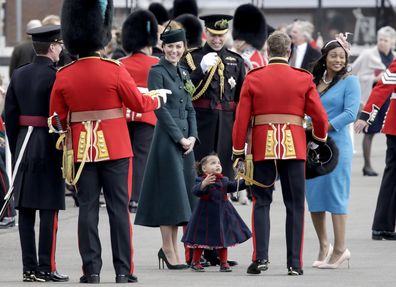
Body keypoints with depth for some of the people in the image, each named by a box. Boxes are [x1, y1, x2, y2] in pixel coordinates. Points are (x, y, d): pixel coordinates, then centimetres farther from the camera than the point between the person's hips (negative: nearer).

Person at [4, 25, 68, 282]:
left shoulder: (19, 75, 9)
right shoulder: (55, 76, -11)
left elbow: (10, 116, 10)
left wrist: (16, 151, 16)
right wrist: (64, 154, -10)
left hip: (23, 145, 6)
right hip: (48, 146, -6)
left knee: (25, 209, 6)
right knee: (49, 210, -3)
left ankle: (29, 268, 7)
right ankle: (46, 268, -4)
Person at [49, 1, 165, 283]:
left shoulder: (63, 76, -3)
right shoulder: (115, 70, -11)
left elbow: (57, 118, 3)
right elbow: (139, 103, -1)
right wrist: (158, 100, 19)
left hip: (82, 150, 2)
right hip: (115, 147, -2)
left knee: (88, 208, 6)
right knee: (119, 207, 3)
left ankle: (92, 270, 3)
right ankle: (123, 270, 3)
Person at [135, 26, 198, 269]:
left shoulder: (183, 73, 16)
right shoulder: (157, 72, -7)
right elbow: (160, 108, -13)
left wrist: (192, 136, 1)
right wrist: (179, 138, -14)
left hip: (185, 138, 8)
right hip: (167, 138, -8)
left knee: (183, 192, 8)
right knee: (170, 192, -6)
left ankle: (171, 248, 15)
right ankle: (169, 250, -1)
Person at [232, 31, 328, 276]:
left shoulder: (253, 79, 0)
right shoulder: (304, 79, 0)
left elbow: (242, 119, -1)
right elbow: (320, 117, 1)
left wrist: (238, 151, 7)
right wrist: (319, 140, 20)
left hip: (262, 147, 0)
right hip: (295, 147, 0)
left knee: (261, 202, 8)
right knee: (295, 205, 6)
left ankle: (261, 257, -3)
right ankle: (295, 263, 3)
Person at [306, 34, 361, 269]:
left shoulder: (350, 81, -2)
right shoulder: (315, 81, 13)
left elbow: (351, 113, -12)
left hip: (337, 145, -6)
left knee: (336, 195, -6)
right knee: (313, 196, 7)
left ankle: (340, 249, 0)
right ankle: (324, 246, 20)